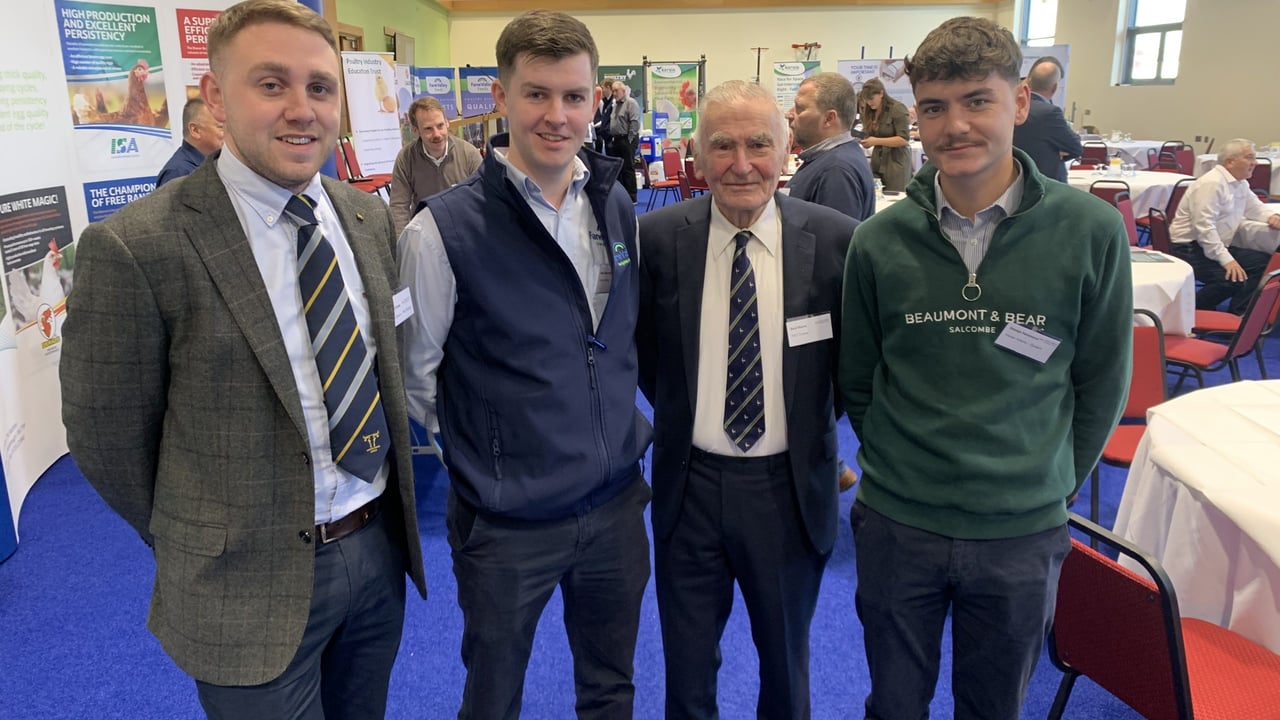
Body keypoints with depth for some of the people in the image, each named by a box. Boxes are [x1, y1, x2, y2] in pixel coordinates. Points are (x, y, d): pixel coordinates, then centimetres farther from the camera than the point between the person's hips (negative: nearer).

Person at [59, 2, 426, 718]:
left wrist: (380, 515, 11)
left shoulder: (370, 216, 0)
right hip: (254, 582, -5)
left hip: (382, 546, 6)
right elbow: (107, 436, -9)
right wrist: (201, 546, 3)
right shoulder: (135, 248, -18)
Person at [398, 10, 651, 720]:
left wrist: (624, 433, 12)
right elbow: (413, 376, -6)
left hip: (616, 503, 4)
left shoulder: (616, 205, 1)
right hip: (507, 524, -4)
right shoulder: (444, 229, -16)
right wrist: (482, 453, 2)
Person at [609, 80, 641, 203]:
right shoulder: (615, 105, 18)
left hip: (627, 140, -8)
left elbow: (634, 123, -15)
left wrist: (629, 139, -16)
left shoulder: (631, 103, -8)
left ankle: (631, 198, -2)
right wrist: (612, 138, 12)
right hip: (615, 140, 9)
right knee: (616, 168, 10)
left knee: (628, 169, -6)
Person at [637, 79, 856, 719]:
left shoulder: (835, 239, -10)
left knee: (786, 661, 23)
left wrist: (811, 424, 2)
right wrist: (681, 412, 4)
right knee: (687, 663, 20)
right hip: (689, 480, 1)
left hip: (790, 486, 0)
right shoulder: (658, 236, -8)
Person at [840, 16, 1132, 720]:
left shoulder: (1093, 232, -9)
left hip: (1024, 531, 0)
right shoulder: (877, 243, -7)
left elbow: (1102, 381, 2)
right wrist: (900, 467, 5)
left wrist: (1050, 480, 4)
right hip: (895, 526, 1)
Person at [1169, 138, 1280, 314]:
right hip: (1190, 248, -11)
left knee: (1263, 263, 1)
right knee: (1234, 279, -29)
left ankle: (1236, 317, 2)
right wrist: (1226, 260, -28)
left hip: (1219, 246, 11)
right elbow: (1204, 227, -25)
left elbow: (1255, 207, 30)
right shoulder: (1211, 184, -18)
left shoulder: (1241, 183, 13)